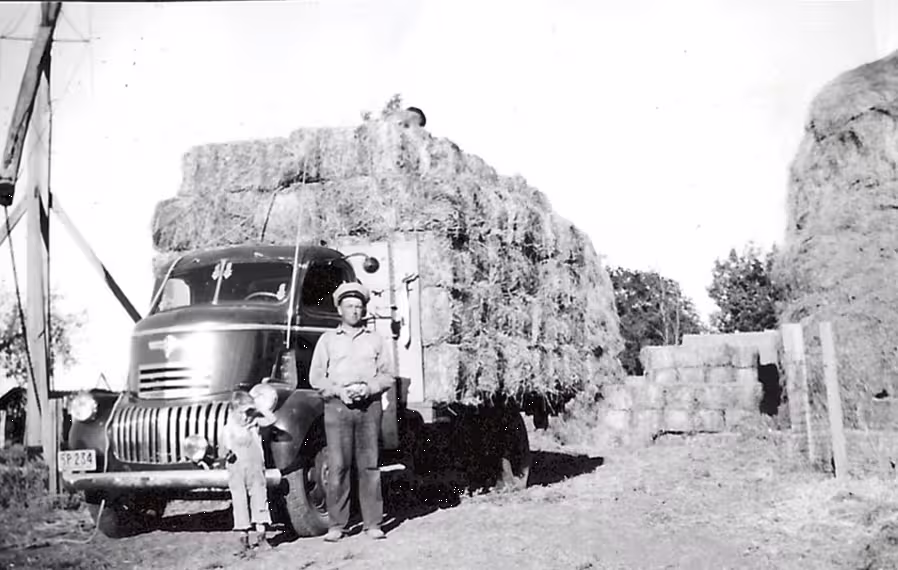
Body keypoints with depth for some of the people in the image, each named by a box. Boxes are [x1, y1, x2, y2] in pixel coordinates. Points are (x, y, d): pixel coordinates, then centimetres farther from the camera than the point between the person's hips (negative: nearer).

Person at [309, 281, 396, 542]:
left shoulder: (375, 339, 15)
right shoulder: (328, 339, 12)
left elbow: (387, 375, 10)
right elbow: (316, 377, 7)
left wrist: (369, 388, -8)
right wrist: (338, 391, -9)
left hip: (370, 405, 1)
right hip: (337, 406, -1)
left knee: (369, 465, 0)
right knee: (337, 467, -5)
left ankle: (373, 523, 4)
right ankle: (337, 525, 1)